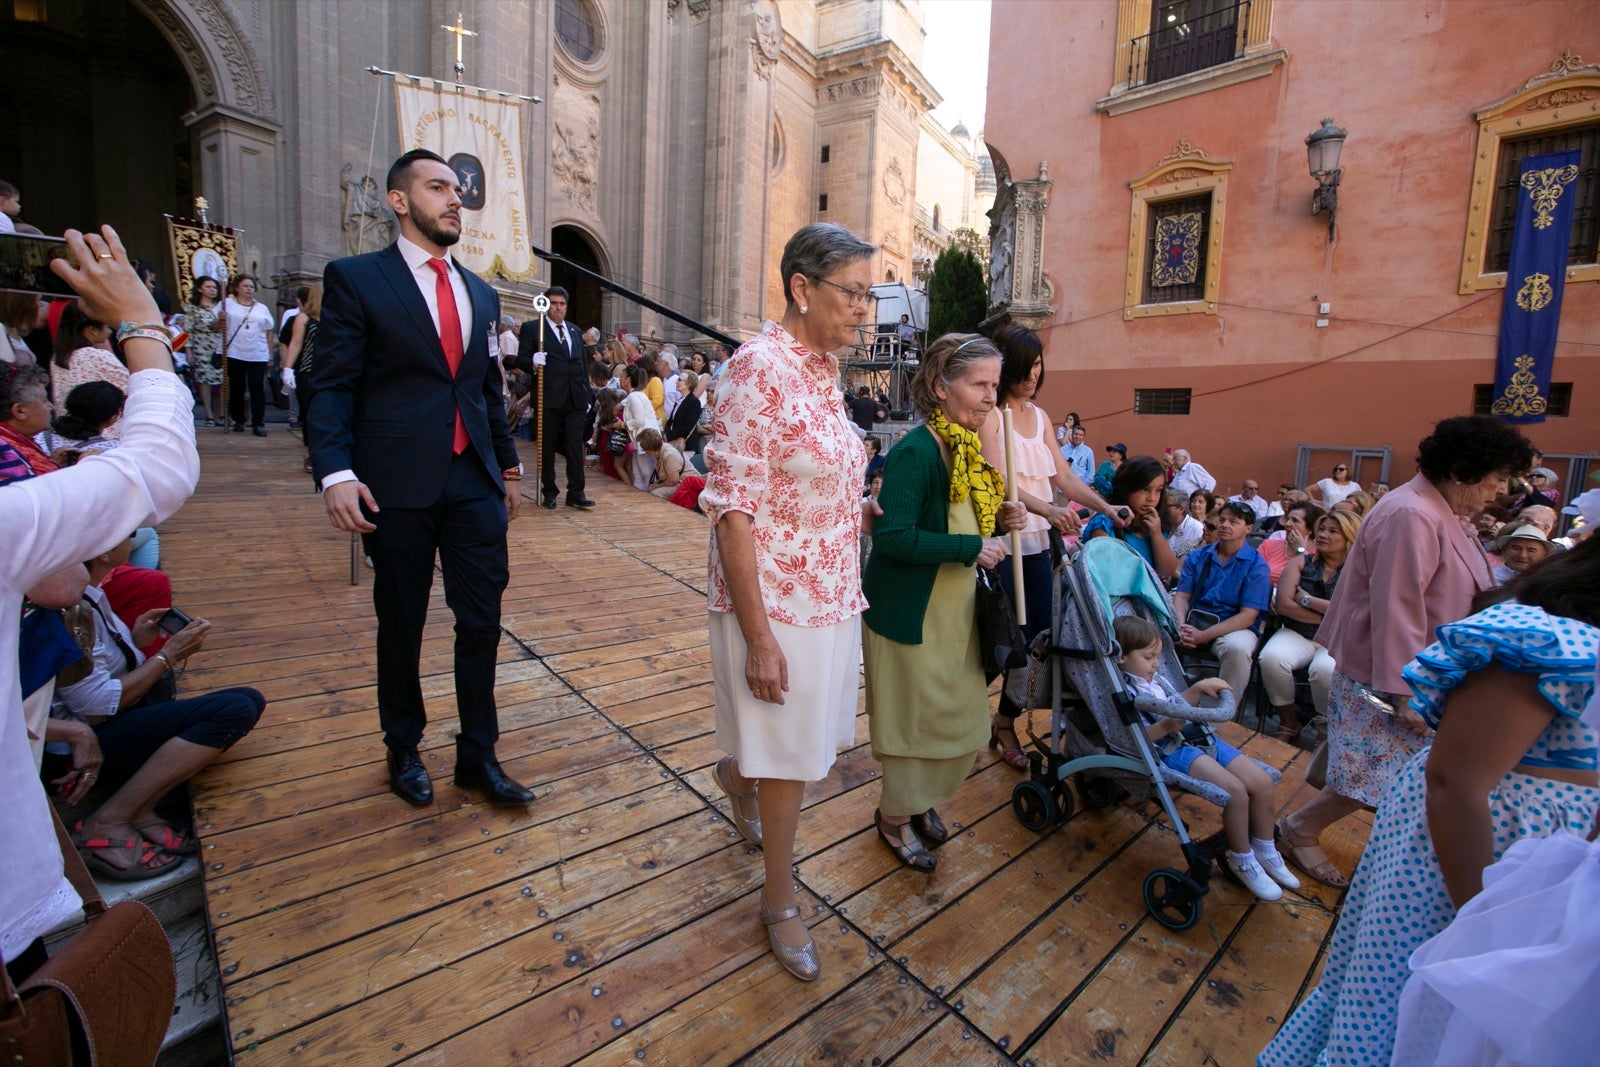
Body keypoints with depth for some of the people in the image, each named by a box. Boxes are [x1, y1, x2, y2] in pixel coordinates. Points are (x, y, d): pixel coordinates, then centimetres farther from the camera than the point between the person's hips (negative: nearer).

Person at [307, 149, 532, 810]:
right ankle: (403, 751, 32)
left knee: (482, 620, 5)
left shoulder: (480, 293, 16)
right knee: (400, 625, 10)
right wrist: (335, 472, -18)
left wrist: (508, 464, 18)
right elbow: (331, 387, -6)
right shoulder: (355, 279, 1)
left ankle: (477, 756, 21)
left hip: (475, 482, 4)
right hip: (398, 483, -4)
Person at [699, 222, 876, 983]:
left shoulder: (824, 366, 7)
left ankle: (737, 774, 56)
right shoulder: (759, 366, -19)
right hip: (776, 601, -8)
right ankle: (780, 903, 34)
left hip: (830, 595, 8)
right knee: (789, 755, 9)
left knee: (805, 738, 23)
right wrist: (757, 635, -22)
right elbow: (731, 509, -22)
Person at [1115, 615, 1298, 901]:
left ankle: (1264, 852, 25)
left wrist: (1199, 688, 22)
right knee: (1235, 791, -22)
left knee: (1262, 783, 3)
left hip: (1200, 736, 10)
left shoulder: (1154, 677, 17)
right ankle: (1241, 861, 3)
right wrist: (1165, 726, -33)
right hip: (1172, 749, -10)